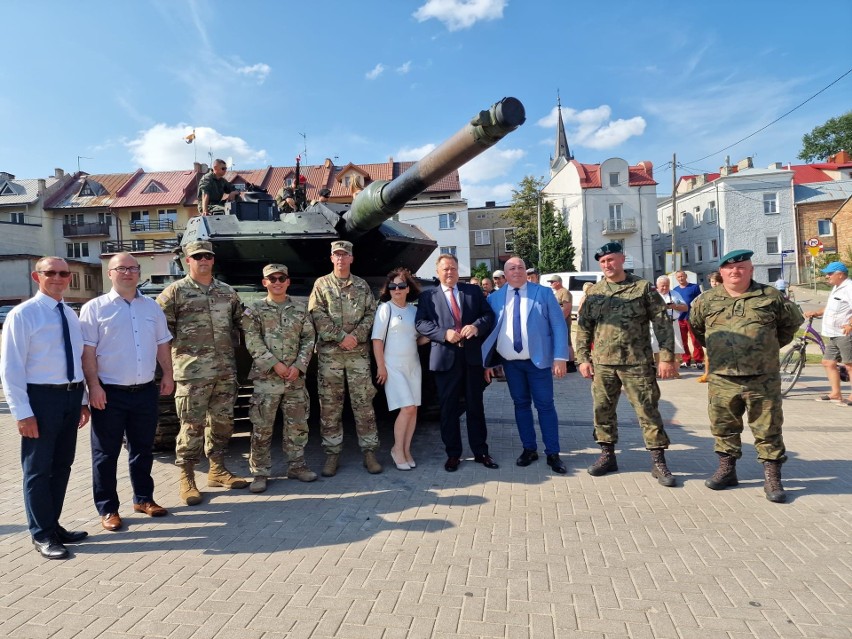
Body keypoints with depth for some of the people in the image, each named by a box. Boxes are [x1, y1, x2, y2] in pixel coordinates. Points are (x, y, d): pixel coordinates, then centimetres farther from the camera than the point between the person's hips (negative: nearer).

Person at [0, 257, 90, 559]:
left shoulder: (70, 315, 10)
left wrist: (82, 399, 14)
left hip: (72, 396, 6)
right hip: (41, 397, -6)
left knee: (62, 465, 16)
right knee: (38, 469, 5)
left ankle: (53, 525, 31)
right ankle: (42, 535, 19)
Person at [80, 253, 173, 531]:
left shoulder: (152, 307, 10)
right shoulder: (94, 308, -3)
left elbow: (163, 344, 14)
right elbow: (87, 351, -8)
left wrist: (168, 375, 8)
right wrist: (94, 385, -14)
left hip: (146, 391, 4)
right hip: (110, 393, -4)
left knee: (143, 449, 15)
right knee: (106, 454, 6)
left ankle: (143, 498, 29)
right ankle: (107, 508, 19)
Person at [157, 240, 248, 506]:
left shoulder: (227, 291, 13)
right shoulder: (176, 291, -1)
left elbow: (240, 320, 22)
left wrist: (230, 343, 12)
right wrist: (181, 349, -6)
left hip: (226, 369, 5)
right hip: (192, 371, -5)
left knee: (222, 421, 12)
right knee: (192, 426, -2)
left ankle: (217, 470, 26)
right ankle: (187, 479, 10)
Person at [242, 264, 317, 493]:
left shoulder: (300, 309, 9)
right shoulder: (254, 310, 1)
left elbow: (309, 339, 5)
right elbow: (253, 342, -7)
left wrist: (298, 366, -7)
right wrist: (275, 364, -15)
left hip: (296, 376, 3)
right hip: (266, 377, -3)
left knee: (297, 424, 10)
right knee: (262, 427, 1)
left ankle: (296, 465, 24)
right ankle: (260, 472, 12)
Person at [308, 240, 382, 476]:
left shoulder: (362, 286, 11)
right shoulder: (321, 284, 7)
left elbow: (370, 313, 4)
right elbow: (318, 315, -4)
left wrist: (356, 336, -11)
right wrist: (341, 337, -13)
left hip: (359, 352, 1)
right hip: (328, 352, -1)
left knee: (363, 403, 1)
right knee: (330, 405, 3)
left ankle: (369, 452, 9)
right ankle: (332, 454, 13)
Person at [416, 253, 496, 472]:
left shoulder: (473, 291, 11)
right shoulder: (428, 296, 6)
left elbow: (489, 314, 6)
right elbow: (420, 322, -4)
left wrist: (477, 326, -15)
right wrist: (444, 333, -18)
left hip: (473, 356, 1)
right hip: (445, 357, -1)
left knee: (475, 406, 10)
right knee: (449, 408, 6)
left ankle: (481, 452, 21)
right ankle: (453, 454, 18)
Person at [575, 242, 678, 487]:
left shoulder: (643, 287, -1)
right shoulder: (594, 293, 9)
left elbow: (662, 324, -3)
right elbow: (583, 328, 11)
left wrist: (667, 357, -8)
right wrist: (583, 358, 4)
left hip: (637, 363, -3)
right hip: (602, 364, 4)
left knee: (648, 410, 1)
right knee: (602, 409, 9)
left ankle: (658, 462, 12)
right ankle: (607, 455, 25)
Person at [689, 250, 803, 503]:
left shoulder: (771, 296, 3)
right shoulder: (707, 300, 5)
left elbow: (793, 321, 17)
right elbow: (695, 326, 22)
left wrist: (771, 346, 17)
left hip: (763, 380, -1)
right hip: (722, 380, 2)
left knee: (768, 429, 4)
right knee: (724, 427, 11)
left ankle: (772, 478, 16)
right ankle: (726, 469, 26)